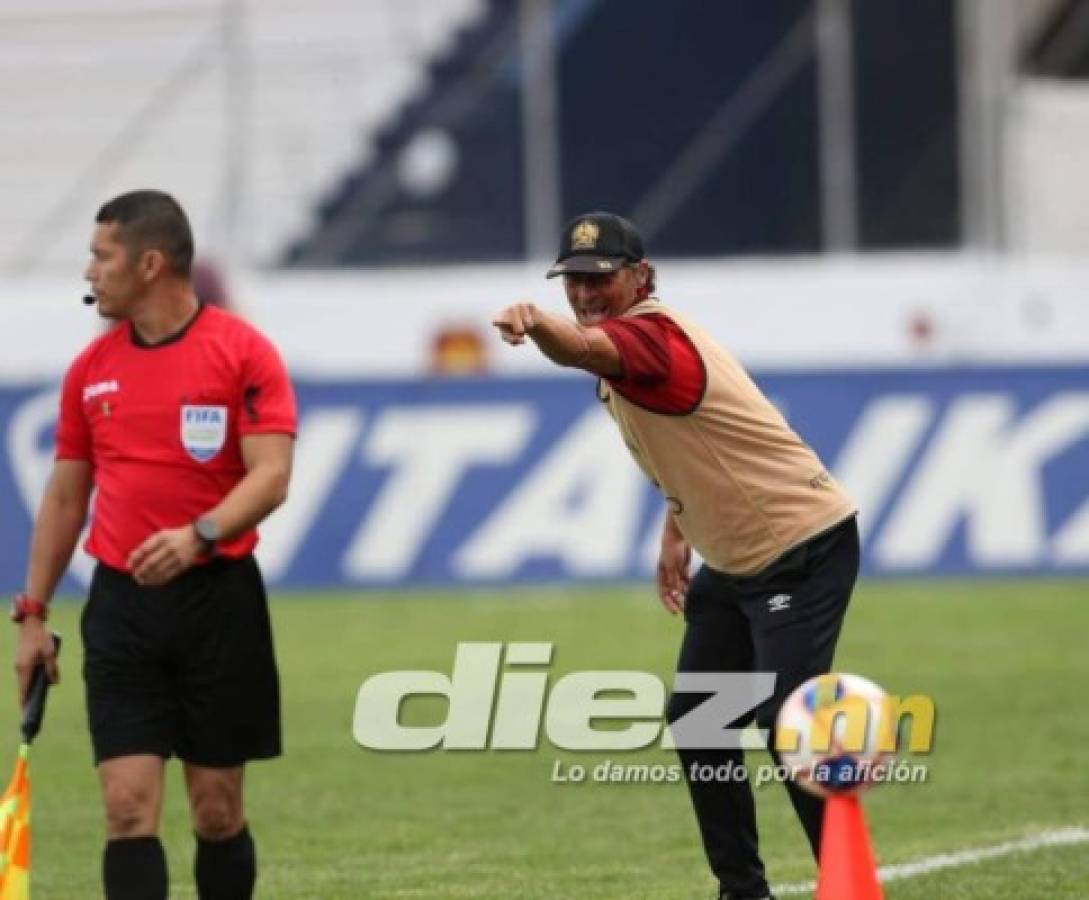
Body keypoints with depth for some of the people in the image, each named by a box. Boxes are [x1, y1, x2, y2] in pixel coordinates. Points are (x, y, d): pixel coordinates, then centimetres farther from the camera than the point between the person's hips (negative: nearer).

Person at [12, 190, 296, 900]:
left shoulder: (244, 353, -5)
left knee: (218, 810, 4)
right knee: (129, 807, -8)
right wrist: (33, 612, 12)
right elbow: (66, 496, 16)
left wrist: (200, 535, -31)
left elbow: (271, 476, -14)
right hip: (121, 605, 3)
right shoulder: (92, 368, 10)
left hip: (218, 599, -3)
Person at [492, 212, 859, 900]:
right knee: (696, 720, 11)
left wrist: (531, 322, -65)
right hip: (736, 560, 11)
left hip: (804, 548, -11)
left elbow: (583, 348, -46)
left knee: (786, 725, -19)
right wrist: (677, 529, 13)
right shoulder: (631, 341, 8)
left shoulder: (651, 335, -22)